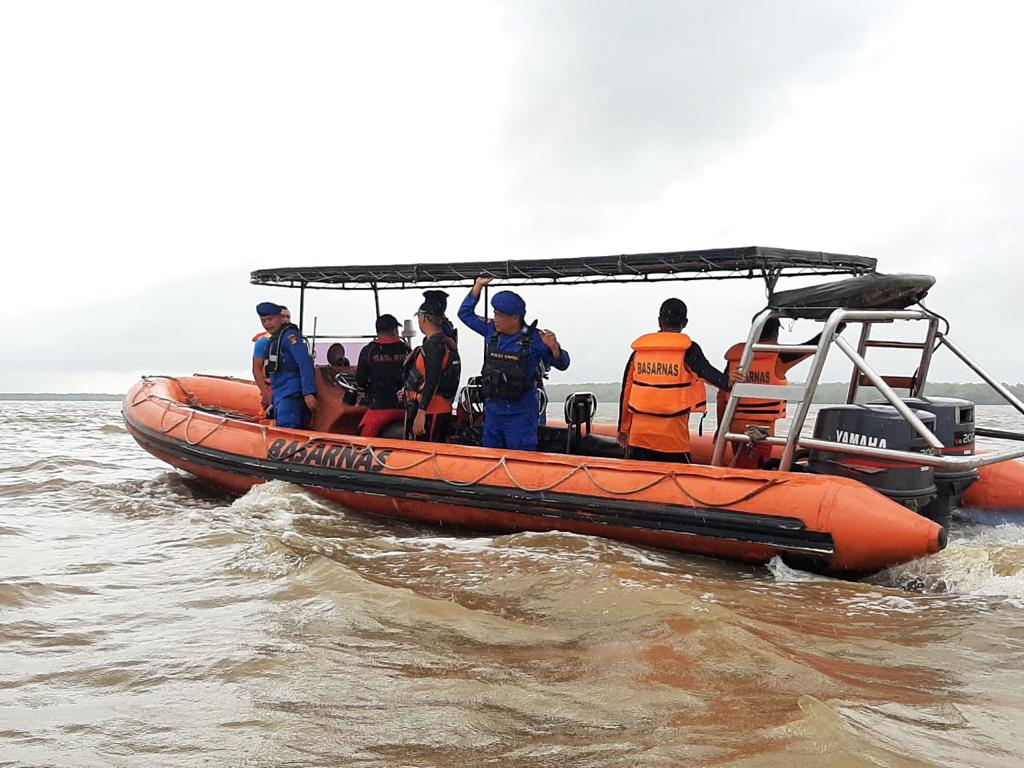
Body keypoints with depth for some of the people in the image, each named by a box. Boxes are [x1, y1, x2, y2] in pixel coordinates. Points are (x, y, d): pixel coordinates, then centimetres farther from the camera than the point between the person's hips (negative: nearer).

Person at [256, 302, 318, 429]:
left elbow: (305, 363, -19)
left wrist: (308, 393, -26)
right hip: (279, 395, 10)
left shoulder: (290, 335, -10)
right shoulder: (274, 339, 20)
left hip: (291, 394, -10)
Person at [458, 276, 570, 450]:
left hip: (520, 413, -5)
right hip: (492, 408, 5)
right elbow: (465, 313, 15)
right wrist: (478, 286, 7)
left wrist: (553, 347, -24)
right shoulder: (491, 331, 5)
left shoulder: (534, 338, -8)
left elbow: (562, 364, -3)